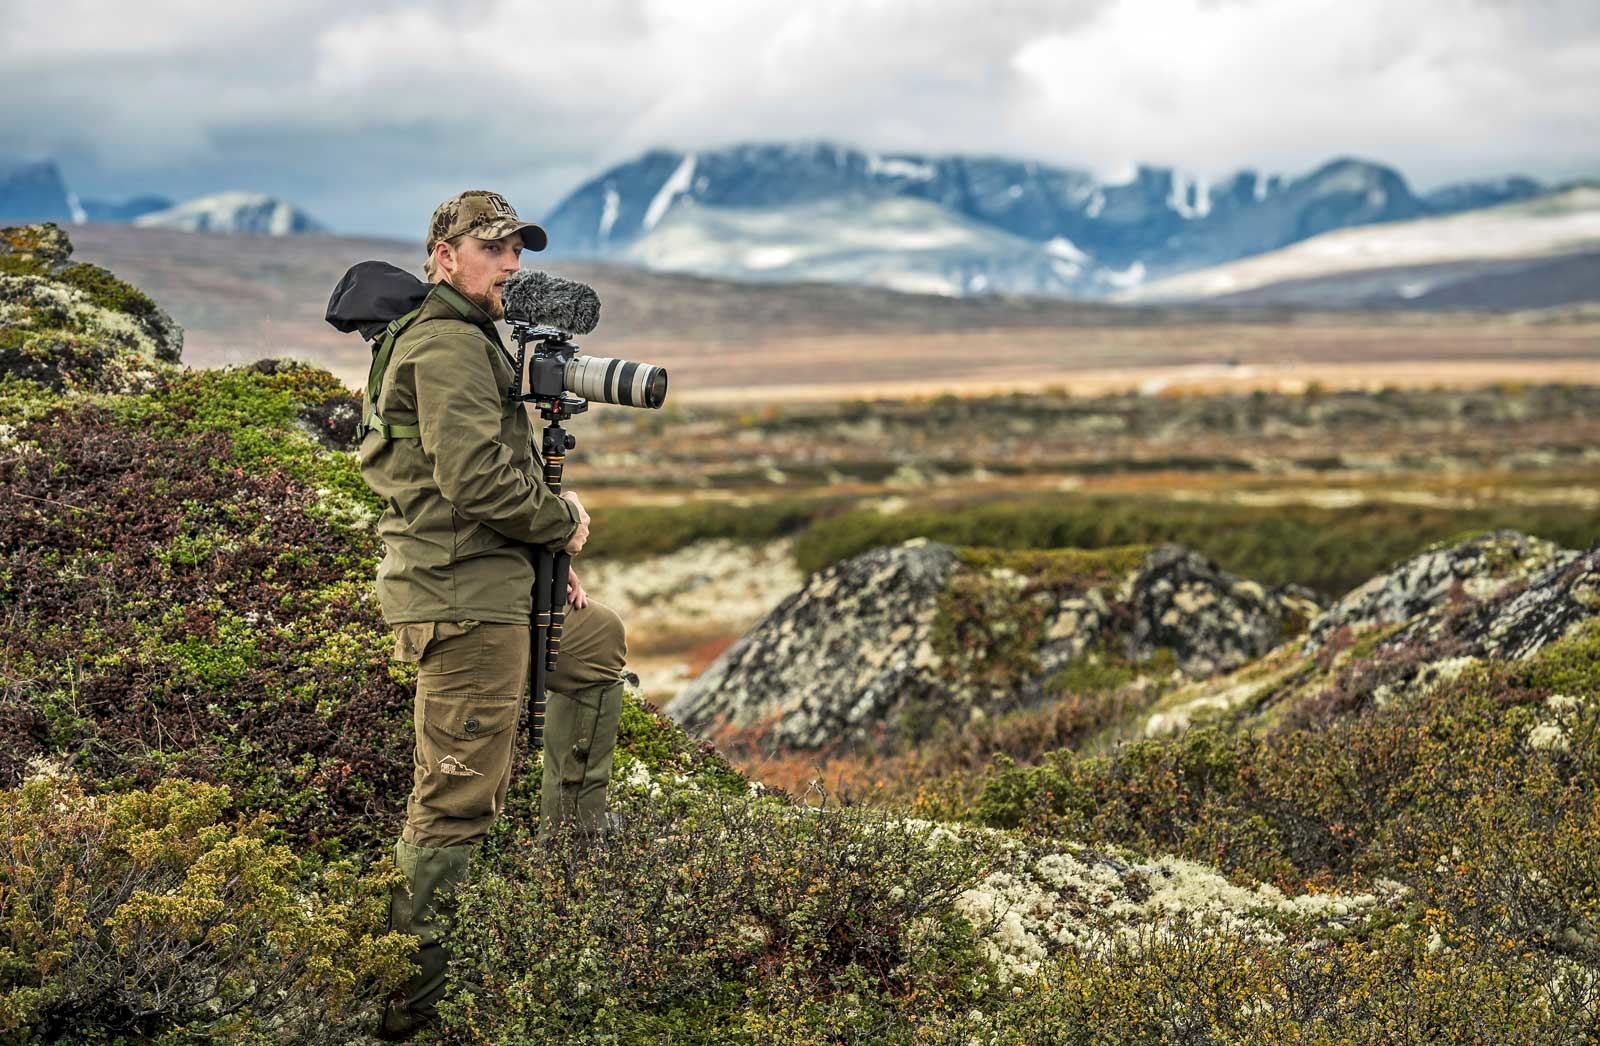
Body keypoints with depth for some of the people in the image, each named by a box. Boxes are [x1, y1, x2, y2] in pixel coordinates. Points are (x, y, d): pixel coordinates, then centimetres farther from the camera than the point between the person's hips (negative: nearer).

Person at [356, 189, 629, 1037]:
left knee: (600, 640, 30)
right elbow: (475, 481, -23)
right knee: (459, 796, -8)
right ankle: (405, 993, -2)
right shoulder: (449, 345, -14)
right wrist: (563, 522, -7)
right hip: (464, 594, -11)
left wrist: (546, 565, 16)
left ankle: (573, 840, 33)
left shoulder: (470, 340, 20)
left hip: (496, 585, 11)